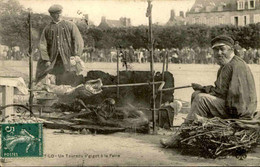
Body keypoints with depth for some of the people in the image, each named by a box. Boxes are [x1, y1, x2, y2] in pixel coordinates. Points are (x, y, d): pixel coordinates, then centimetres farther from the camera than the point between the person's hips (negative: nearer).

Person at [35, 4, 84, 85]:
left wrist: (75, 56, -6)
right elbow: (42, 45, 4)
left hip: (67, 60, -1)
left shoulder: (70, 25, 4)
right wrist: (46, 60, -6)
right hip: (53, 60, 1)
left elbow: (78, 41, 2)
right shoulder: (47, 28, 7)